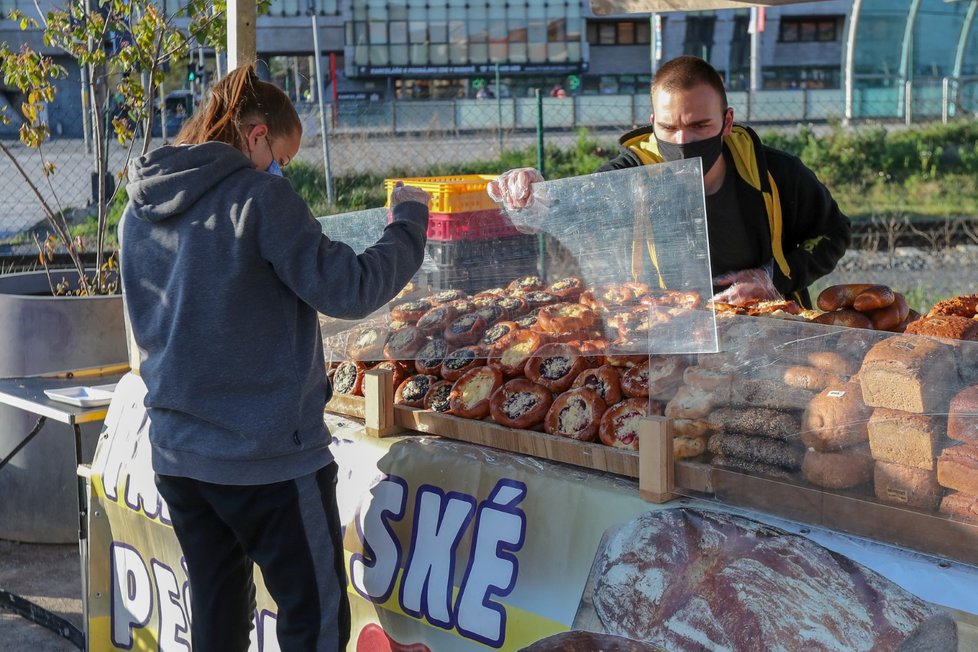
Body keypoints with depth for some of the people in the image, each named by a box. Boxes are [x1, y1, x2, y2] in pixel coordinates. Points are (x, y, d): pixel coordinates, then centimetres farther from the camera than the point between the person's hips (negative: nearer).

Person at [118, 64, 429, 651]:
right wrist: (409, 224, -1)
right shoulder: (259, 196, -14)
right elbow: (348, 289, -16)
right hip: (269, 456, -7)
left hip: (177, 454, 7)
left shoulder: (140, 211, 7)